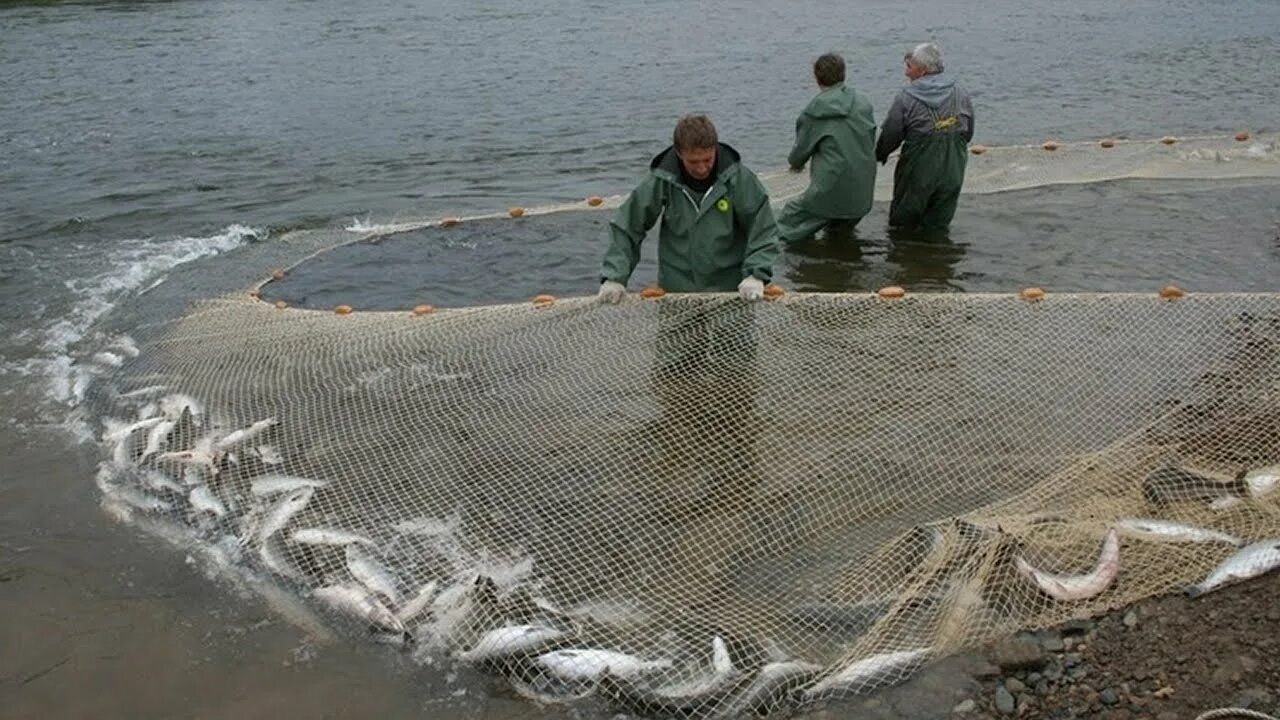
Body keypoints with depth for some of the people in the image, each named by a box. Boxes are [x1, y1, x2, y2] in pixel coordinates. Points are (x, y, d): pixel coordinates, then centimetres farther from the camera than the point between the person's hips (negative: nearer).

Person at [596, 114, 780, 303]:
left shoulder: (738, 177, -12)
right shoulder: (661, 180, -11)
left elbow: (763, 229, -5)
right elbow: (625, 228, -5)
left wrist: (756, 275, -18)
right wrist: (615, 277, -13)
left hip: (729, 289, 0)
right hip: (675, 291, 0)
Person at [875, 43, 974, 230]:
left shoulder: (906, 97, -10)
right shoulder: (961, 94, 5)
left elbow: (890, 135, -6)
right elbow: (968, 133, 12)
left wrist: (879, 155, 13)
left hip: (918, 172, -4)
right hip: (952, 171, 5)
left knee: (901, 225, 9)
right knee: (938, 225, 14)